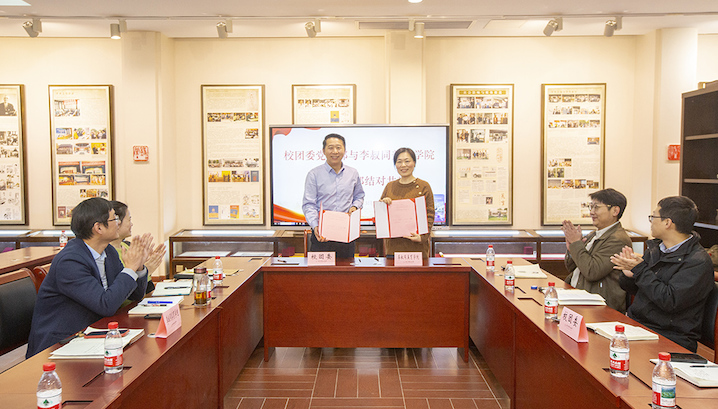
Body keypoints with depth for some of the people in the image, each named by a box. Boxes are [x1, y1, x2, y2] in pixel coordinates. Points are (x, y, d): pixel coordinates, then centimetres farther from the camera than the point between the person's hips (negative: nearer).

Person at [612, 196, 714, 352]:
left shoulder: (698, 262, -12)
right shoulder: (655, 248, 10)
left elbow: (670, 302, -22)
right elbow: (632, 289, 17)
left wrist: (640, 270, -17)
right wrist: (629, 275, -6)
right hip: (634, 325, 7)